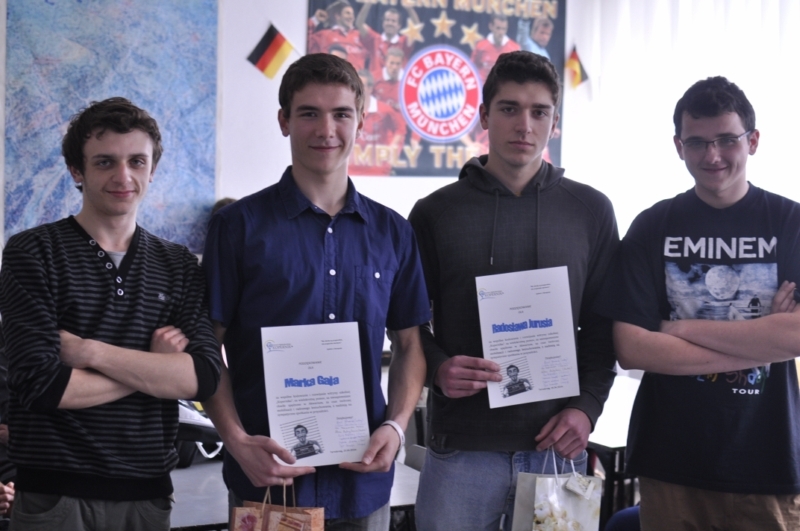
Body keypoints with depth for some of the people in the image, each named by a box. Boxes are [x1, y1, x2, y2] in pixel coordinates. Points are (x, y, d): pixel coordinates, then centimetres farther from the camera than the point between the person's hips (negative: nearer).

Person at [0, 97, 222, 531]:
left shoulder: (179, 267, 7)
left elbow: (203, 377, -7)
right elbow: (42, 382, -15)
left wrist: (90, 351, -14)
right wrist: (153, 367, -8)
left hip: (148, 491, 3)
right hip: (55, 493, -3)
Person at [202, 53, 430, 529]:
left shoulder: (393, 232, 7)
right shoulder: (239, 225, -2)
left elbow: (411, 344, 12)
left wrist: (396, 427, -4)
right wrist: (237, 441, -14)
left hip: (364, 478, 3)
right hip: (267, 475, -3)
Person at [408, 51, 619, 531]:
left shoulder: (591, 211, 6)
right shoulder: (435, 213, 4)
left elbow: (604, 325, 8)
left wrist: (587, 406, -4)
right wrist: (438, 368, -11)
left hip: (559, 445, 1)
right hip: (460, 449, -1)